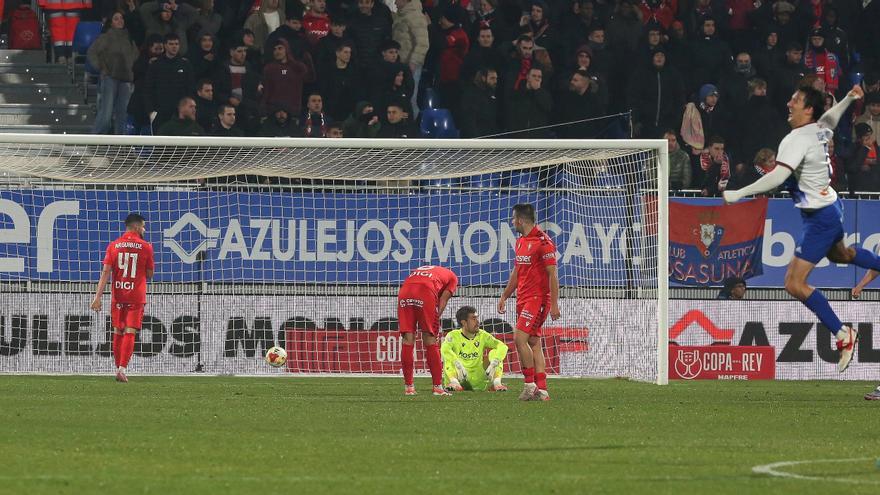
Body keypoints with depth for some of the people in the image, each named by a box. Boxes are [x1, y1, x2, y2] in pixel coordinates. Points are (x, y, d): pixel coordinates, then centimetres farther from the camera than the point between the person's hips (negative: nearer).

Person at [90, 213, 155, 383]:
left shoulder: (113, 246, 3)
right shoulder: (145, 247, -3)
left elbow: (106, 272, -4)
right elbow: (149, 274, 5)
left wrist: (98, 296, -6)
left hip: (117, 296, 2)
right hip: (137, 297, -2)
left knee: (118, 332, 14)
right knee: (129, 333, -4)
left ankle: (119, 368, 18)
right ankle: (122, 369, -15)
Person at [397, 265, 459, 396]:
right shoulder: (452, 277, 26)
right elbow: (443, 300, 10)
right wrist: (436, 320, 8)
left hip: (404, 291, 4)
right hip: (426, 292, -4)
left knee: (408, 339, 7)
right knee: (430, 340, 3)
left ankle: (408, 387, 8)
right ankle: (438, 387, 5)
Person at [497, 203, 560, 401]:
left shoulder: (543, 242, -12)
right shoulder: (520, 242, 15)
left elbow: (552, 274, -15)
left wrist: (554, 304, -18)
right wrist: (505, 296, 24)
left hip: (538, 298, -9)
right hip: (523, 299, 9)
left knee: (520, 338, -16)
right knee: (533, 342, 5)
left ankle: (530, 384, -9)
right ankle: (541, 390, 5)